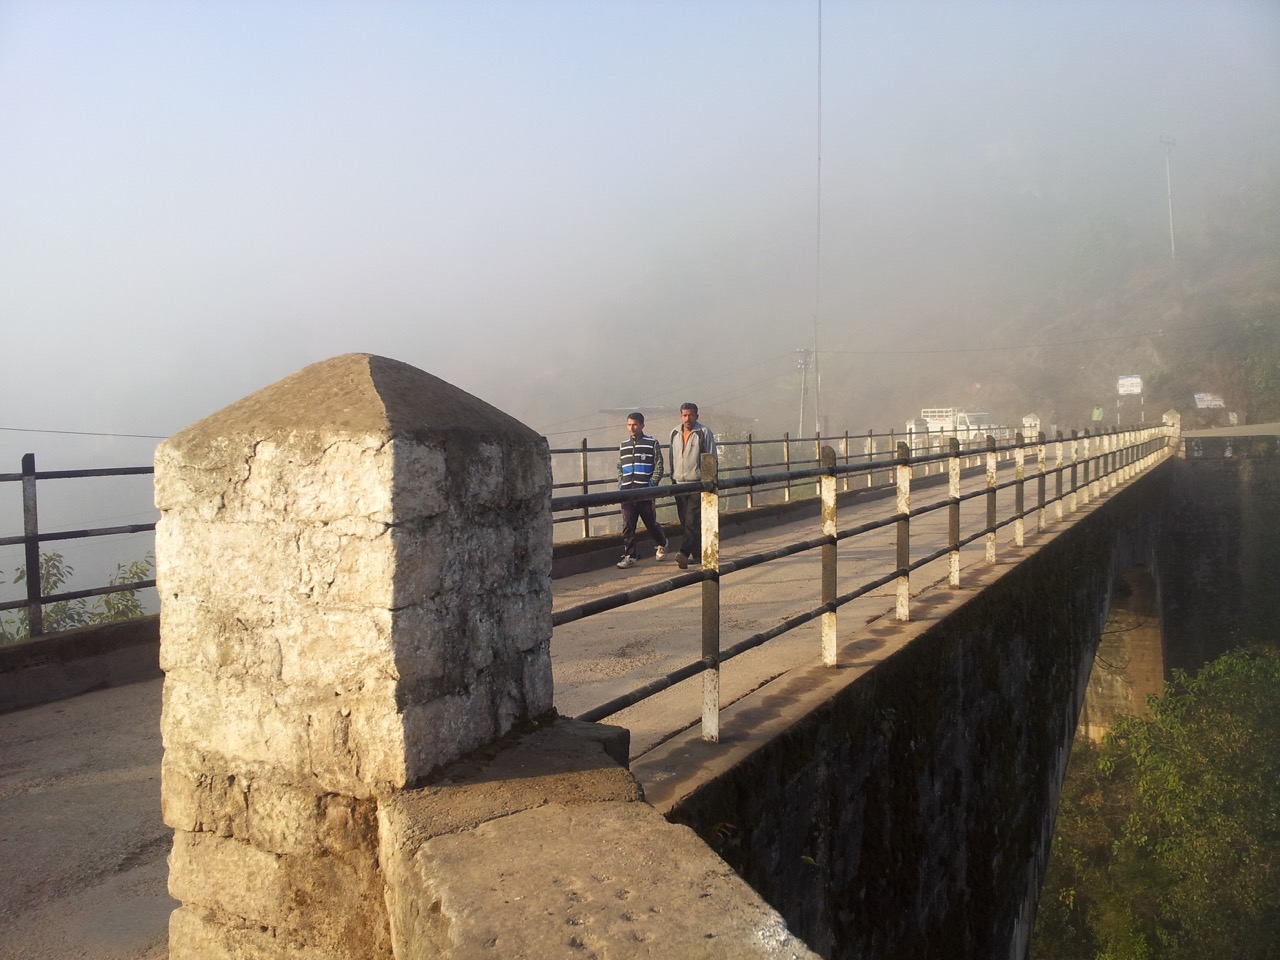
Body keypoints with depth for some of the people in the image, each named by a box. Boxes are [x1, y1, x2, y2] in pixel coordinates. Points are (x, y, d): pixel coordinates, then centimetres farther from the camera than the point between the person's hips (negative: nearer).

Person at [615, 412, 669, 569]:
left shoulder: (652, 444, 0)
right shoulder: (623, 446, 13)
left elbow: (658, 468, -2)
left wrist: (651, 485, -12)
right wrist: (620, 486, 8)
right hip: (627, 492, 3)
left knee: (651, 523, 8)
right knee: (627, 527, -1)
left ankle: (662, 544, 35)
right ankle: (629, 556, 4)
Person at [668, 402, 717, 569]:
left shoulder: (704, 433, -4)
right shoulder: (674, 433, 12)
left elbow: (712, 458, -3)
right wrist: (673, 477, 17)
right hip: (680, 484, 6)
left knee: (693, 521, -14)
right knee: (684, 522, 7)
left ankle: (684, 552, -23)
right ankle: (697, 554, 15)